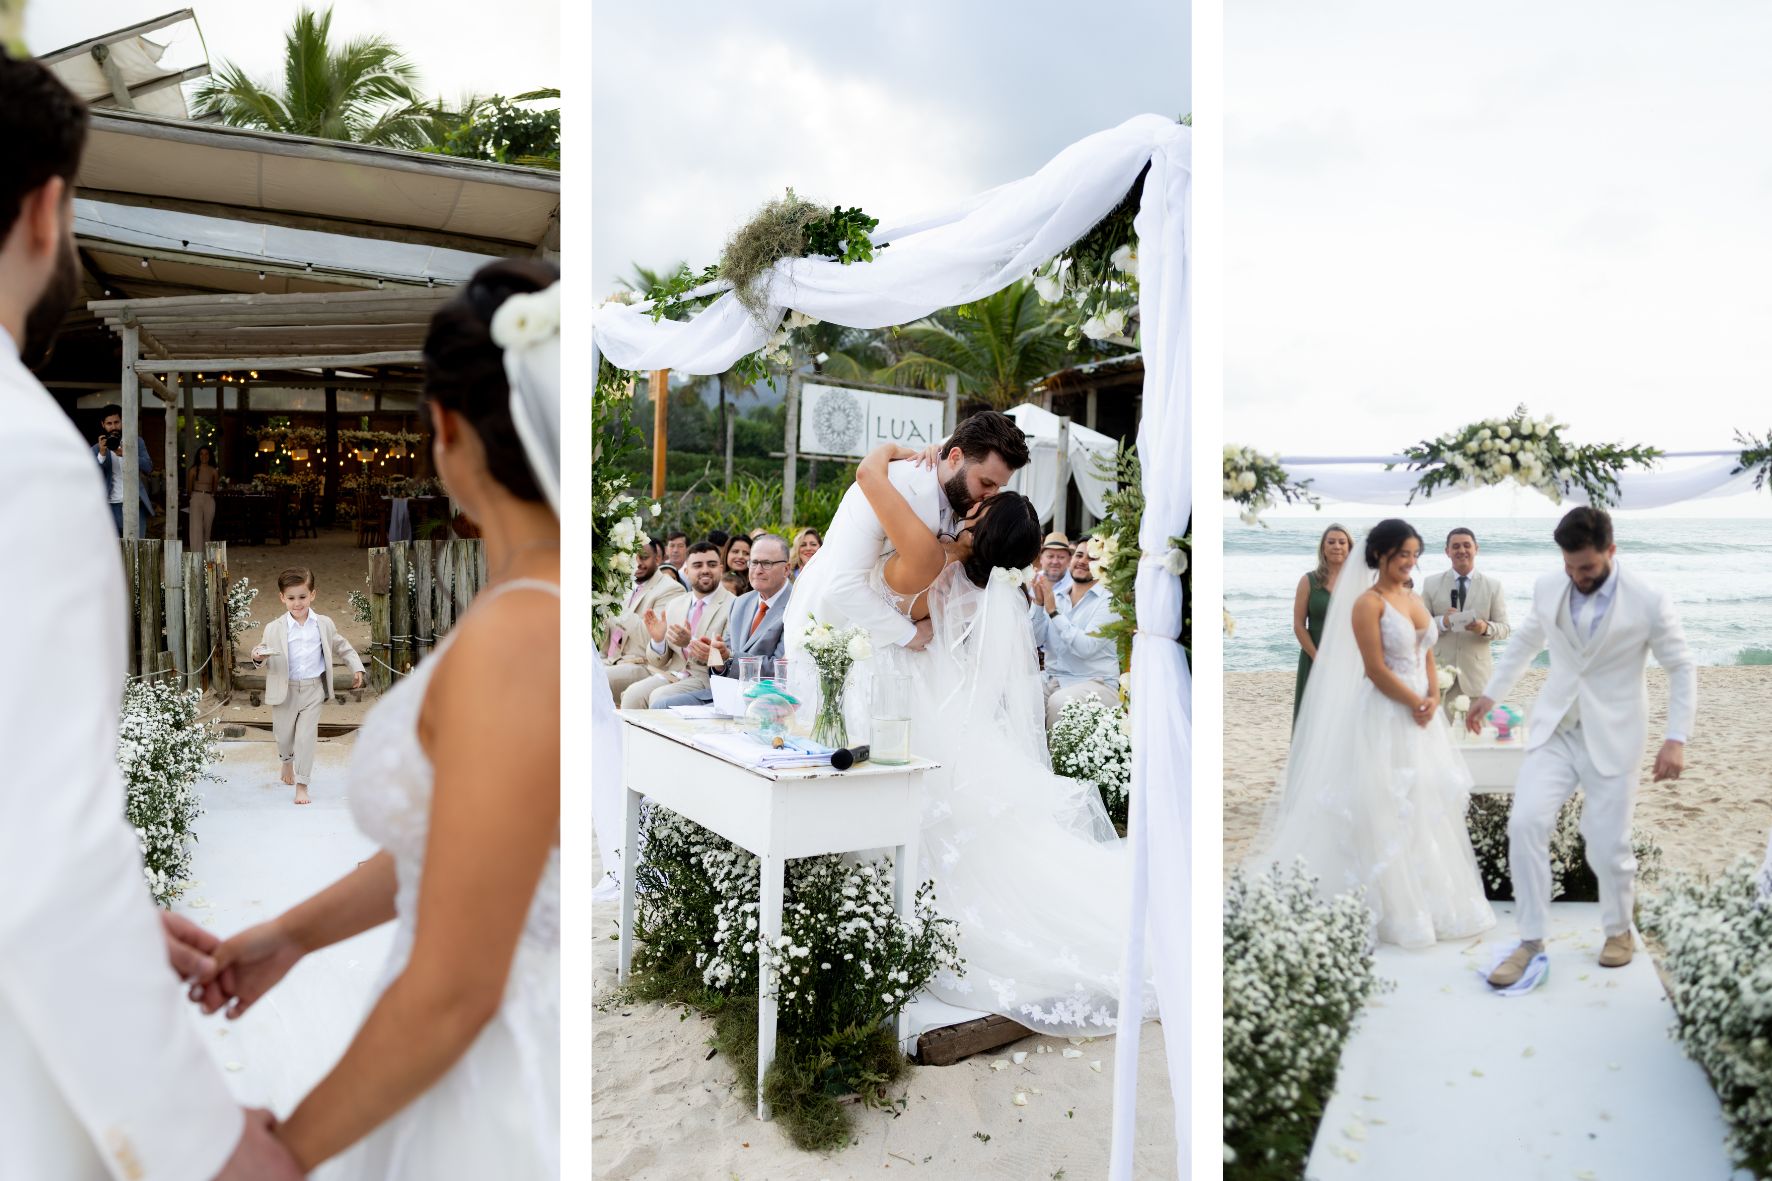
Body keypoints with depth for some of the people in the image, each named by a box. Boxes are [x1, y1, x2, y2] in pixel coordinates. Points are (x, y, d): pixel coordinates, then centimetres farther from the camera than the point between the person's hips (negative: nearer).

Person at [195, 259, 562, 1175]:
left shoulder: (514, 644, -28)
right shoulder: (547, 597, -3)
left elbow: (454, 992, -22)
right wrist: (294, 931, 17)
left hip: (502, 1084, -7)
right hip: (525, 1034, 7)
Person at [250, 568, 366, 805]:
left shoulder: (324, 624, -1)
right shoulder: (273, 628, -6)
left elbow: (341, 647, 12)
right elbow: (268, 661, -4)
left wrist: (356, 667, 6)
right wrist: (258, 657, -26)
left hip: (314, 689, 0)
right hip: (285, 690, 0)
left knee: (306, 736, -4)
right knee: (284, 733, 17)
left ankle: (302, 785, 6)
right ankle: (287, 761, 50)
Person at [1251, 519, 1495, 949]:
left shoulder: (1414, 599, 12)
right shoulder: (1368, 603, -11)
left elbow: (1427, 657, 12)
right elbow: (1376, 670, -16)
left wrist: (1433, 699, -5)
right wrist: (1417, 704, -11)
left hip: (1421, 712, 8)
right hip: (1386, 715, -8)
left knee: (1426, 806, 12)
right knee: (1387, 809, -3)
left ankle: (1429, 900, 24)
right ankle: (1395, 908, 7)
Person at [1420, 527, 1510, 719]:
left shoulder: (1493, 585, 5)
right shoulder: (1431, 584, 4)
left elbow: (1504, 628, 3)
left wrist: (1486, 628, -19)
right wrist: (1442, 622, -18)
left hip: (1477, 672, 0)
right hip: (1440, 670, 0)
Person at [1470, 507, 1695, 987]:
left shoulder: (1649, 601, -12)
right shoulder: (1547, 588, -1)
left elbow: (1682, 668, -4)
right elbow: (1524, 642, 16)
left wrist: (1676, 738, -12)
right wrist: (1491, 693, 19)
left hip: (1611, 737, -3)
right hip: (1554, 729, 3)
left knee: (1608, 845, 2)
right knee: (1525, 823, -12)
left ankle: (1619, 930, 32)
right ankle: (1531, 941, 0)